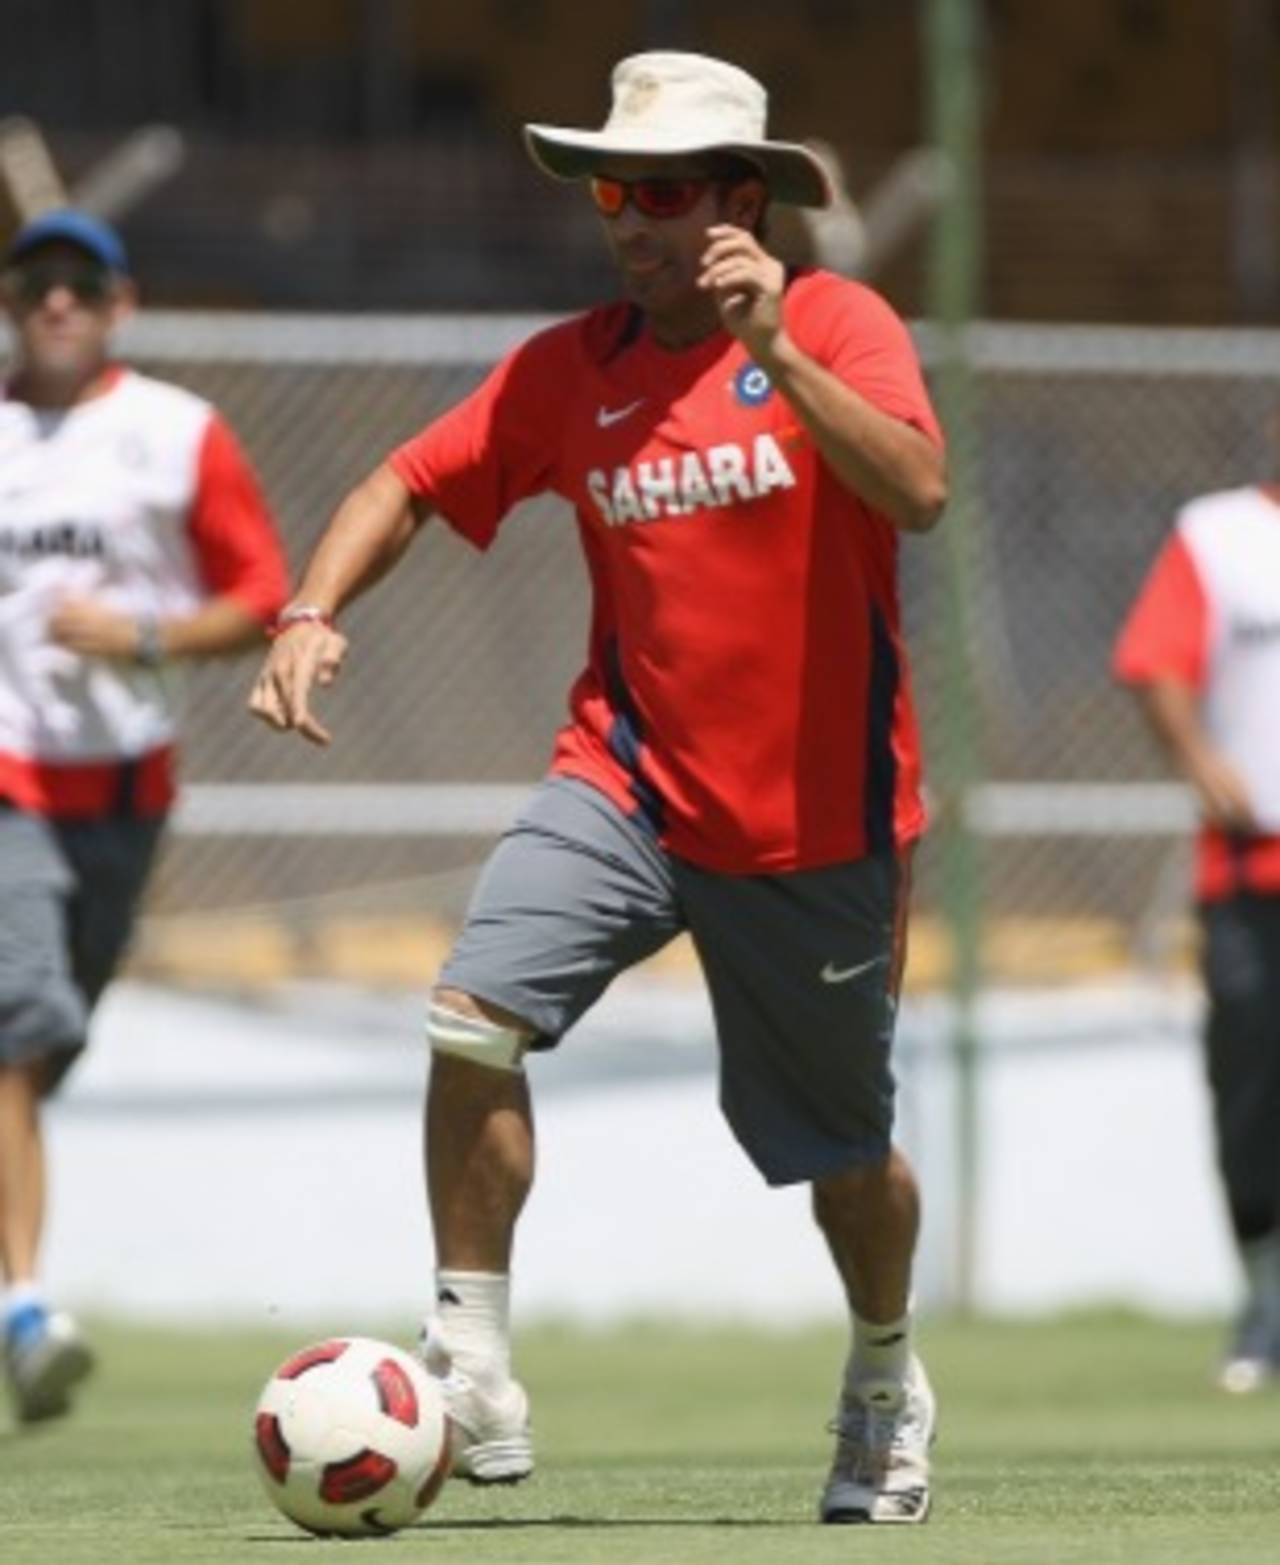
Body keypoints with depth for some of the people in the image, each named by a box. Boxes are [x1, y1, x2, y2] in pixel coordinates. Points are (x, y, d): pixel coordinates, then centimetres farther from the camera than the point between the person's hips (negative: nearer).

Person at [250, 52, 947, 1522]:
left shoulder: (835, 322, -9)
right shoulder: (570, 366, 2)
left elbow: (917, 491, -24)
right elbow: (409, 486, 6)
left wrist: (774, 353, -34)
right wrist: (312, 613, -11)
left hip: (817, 810, -2)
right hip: (628, 778, 2)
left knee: (842, 1146, 11)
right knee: (474, 1012, -23)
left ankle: (886, 1388, 40)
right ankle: (472, 1375, -16)